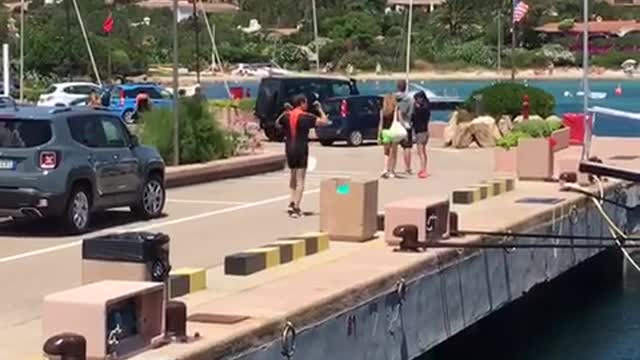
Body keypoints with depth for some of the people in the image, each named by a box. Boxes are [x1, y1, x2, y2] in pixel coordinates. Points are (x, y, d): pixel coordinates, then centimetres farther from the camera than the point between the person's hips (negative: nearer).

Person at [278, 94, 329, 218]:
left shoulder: (287, 116, 3)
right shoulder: (305, 117, -12)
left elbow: (278, 123, 24)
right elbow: (324, 121, -15)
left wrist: (285, 111, 24)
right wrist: (320, 109, -1)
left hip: (289, 149, 5)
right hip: (301, 150, -5)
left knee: (293, 176, 23)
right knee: (300, 179, -1)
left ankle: (292, 202, 13)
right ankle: (296, 208, -8)